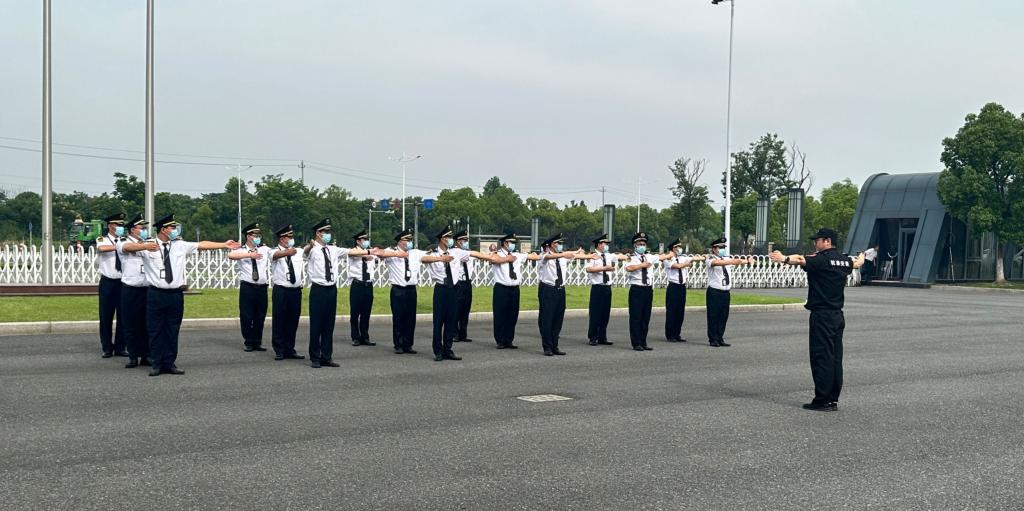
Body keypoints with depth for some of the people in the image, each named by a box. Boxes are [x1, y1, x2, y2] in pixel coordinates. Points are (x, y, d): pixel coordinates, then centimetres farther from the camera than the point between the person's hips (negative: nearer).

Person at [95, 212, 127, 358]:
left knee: (123, 316, 5)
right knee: (106, 317, 3)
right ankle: (107, 348, 13)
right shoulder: (102, 240, 0)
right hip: (107, 282, -2)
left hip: (123, 282, 2)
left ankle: (120, 347, 15)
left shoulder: (125, 240, 10)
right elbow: (102, 248, -22)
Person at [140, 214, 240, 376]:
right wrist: (145, 246, -37)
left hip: (176, 294, 3)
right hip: (156, 294, -3)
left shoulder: (181, 246, 8)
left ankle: (170, 363, 16)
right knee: (155, 331, 2)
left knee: (172, 331, 8)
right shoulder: (148, 246, -3)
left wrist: (224, 245, 2)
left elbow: (202, 245, 7)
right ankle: (156, 364, 11)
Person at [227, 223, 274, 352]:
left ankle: (257, 342, 19)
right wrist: (249, 255, -30)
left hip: (262, 287, 3)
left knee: (260, 316, 8)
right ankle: (248, 343, 14)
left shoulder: (264, 249, 11)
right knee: (246, 316, 1)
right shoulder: (241, 250, 0)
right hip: (247, 287, -3)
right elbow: (230, 255, -20)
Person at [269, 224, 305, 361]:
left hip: (296, 291, 5)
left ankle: (290, 349, 18)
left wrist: (302, 282, 12)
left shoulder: (298, 252, 11)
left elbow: (302, 269, 22)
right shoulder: (276, 251, -6)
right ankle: (279, 351, 6)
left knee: (293, 321, 9)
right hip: (281, 290, -5)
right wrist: (287, 253, -53)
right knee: (279, 321, -1)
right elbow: (277, 255, -32)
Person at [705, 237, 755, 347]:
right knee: (713, 316, -2)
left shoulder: (727, 259, 14)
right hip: (714, 292, -6)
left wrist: (747, 261, -12)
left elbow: (738, 261, 4)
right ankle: (713, 340, 5)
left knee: (723, 316, 8)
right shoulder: (711, 259, -8)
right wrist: (732, 262, -40)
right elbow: (717, 263, -28)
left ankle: (720, 339, 16)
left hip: (726, 292, 6)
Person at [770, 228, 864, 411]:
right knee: (835, 358, 10)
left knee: (821, 357, -6)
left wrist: (784, 258, -44)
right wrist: (861, 258, 58)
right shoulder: (844, 260, 12)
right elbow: (856, 264, 36)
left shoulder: (822, 259, -12)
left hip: (822, 315, -8)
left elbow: (801, 260, -31)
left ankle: (823, 400, -5)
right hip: (838, 315, 8)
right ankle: (833, 399, 15)